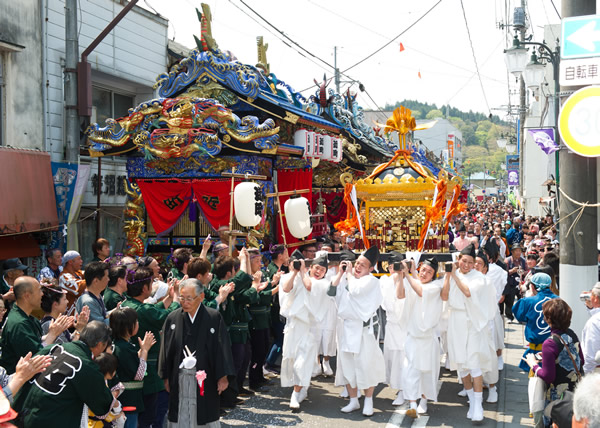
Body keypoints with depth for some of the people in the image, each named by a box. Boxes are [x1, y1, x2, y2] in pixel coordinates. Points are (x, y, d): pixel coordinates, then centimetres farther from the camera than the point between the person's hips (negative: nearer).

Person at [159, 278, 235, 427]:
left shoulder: (214, 317, -6)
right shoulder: (172, 318, 1)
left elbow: (222, 347, -6)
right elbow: (166, 348, 6)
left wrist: (223, 376, -9)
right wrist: (166, 377, 5)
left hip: (205, 378, -2)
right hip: (179, 379, 2)